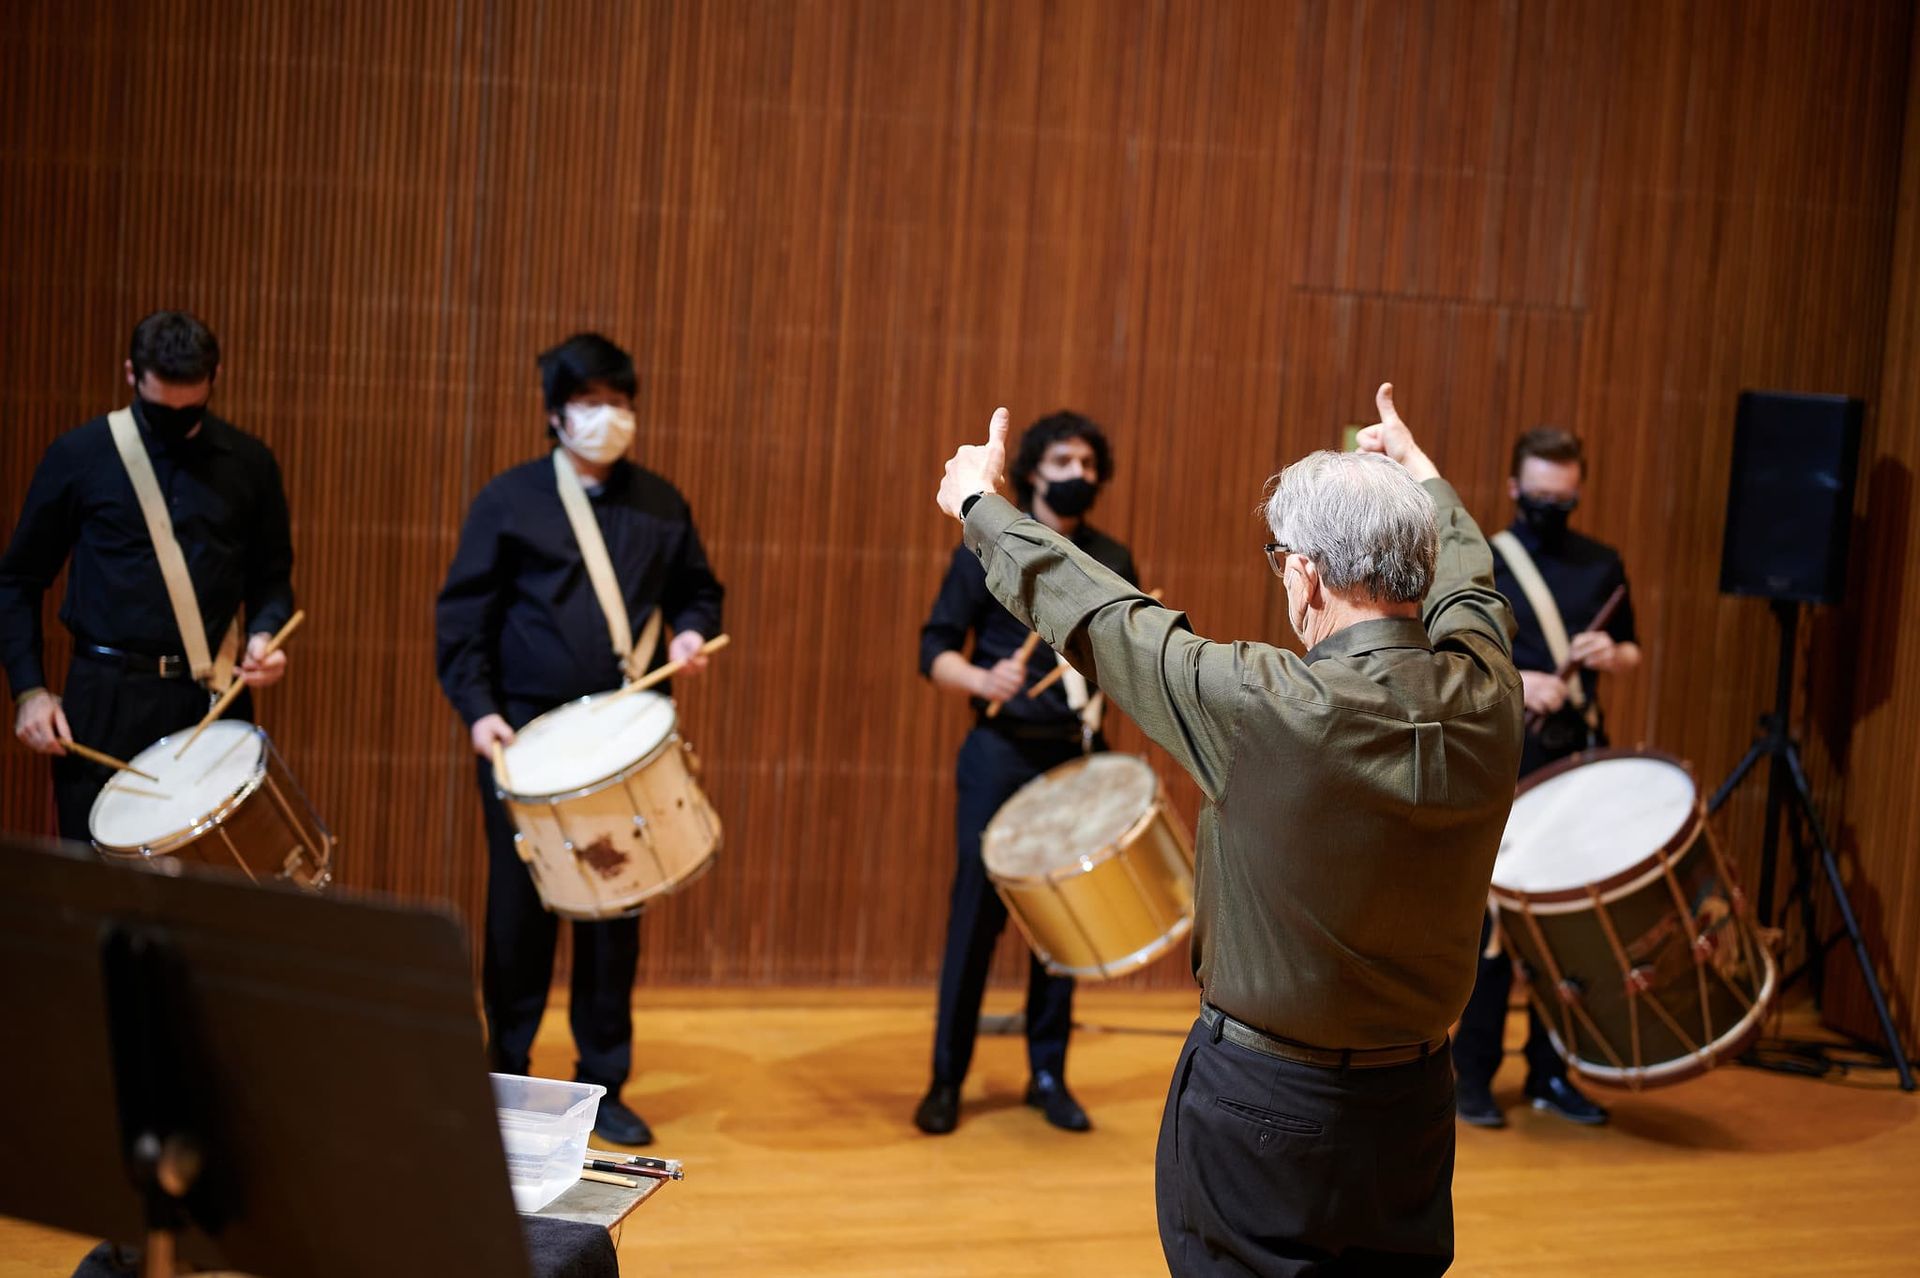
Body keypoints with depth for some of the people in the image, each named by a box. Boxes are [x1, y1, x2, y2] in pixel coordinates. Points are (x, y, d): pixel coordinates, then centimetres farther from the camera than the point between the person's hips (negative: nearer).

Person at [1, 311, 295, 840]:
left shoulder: (249, 464, 4)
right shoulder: (78, 455, 0)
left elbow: (272, 576, 13)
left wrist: (264, 633, -8)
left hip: (212, 698, 1)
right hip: (106, 697, -1)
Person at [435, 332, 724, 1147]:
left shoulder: (660, 506, 8)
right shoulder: (509, 500, 0)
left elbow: (698, 589, 19)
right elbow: (463, 614, -2)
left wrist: (692, 631, -4)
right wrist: (477, 708, -12)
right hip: (524, 732, -2)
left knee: (616, 913, 6)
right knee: (519, 912, 5)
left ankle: (604, 1086, 17)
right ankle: (507, 1077, 21)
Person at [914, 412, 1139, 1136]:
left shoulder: (1113, 562, 10)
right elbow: (934, 650, -4)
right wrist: (984, 681, -23)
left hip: (1079, 758, 3)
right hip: (1001, 755, -3)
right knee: (977, 914, -2)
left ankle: (1049, 1075, 19)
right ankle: (947, 1080, 10)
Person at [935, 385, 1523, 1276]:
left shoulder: (1265, 709, -23)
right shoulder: (1486, 698, -9)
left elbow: (1095, 615, -9)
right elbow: (1465, 580, 15)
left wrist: (981, 503, 8)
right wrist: (1416, 468, 35)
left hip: (1259, 1109, -5)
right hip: (1413, 1109, 5)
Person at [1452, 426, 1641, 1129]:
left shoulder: (1602, 564, 10)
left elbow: (1630, 652, 18)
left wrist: (1612, 654, -5)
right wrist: (1514, 681, -21)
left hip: (1581, 756, 4)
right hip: (1503, 761, -4)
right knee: (1494, 915, -2)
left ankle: (1550, 1072, 19)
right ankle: (1473, 1077, 7)